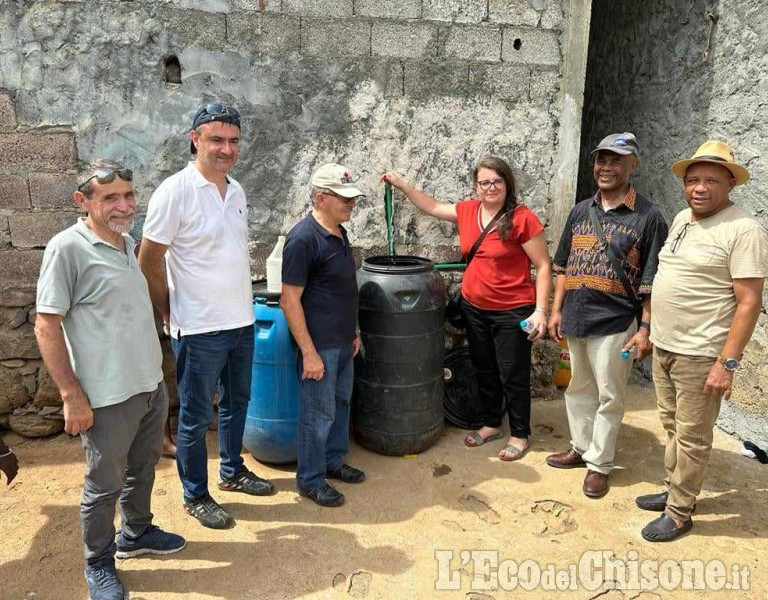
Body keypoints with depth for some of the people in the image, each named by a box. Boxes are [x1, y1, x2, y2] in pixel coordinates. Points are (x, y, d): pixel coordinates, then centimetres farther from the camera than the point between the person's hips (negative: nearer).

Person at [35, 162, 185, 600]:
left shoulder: (128, 242, 8)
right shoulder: (68, 248, -15)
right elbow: (46, 326, -14)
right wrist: (72, 395, -16)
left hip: (152, 384, 7)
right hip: (109, 396, -7)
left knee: (144, 467, 22)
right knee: (105, 485, 9)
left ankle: (136, 534, 44)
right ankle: (99, 564, 30)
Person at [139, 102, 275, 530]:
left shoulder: (236, 191, 6)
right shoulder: (176, 191, -15)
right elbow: (149, 262, -12)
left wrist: (243, 305, 13)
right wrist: (173, 314, -6)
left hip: (242, 322, 7)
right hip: (200, 330, -7)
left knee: (237, 403, 21)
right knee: (196, 417, 8)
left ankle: (233, 471, 41)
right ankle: (196, 496, 26)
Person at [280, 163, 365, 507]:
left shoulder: (339, 233, 8)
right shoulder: (303, 239, -20)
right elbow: (290, 300, -21)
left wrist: (354, 331, 19)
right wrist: (309, 353, -21)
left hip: (343, 343, 9)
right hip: (319, 346, -9)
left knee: (340, 404, 20)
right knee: (318, 415, 4)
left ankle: (333, 461, 38)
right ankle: (310, 480, 21)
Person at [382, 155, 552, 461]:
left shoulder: (522, 219, -16)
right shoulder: (467, 211, 2)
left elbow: (543, 266, -13)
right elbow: (432, 207, 18)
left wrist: (541, 311, -17)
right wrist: (401, 184, 15)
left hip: (512, 312, -6)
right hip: (474, 308, 6)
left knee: (513, 376, 7)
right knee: (484, 371, 19)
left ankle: (520, 434, 26)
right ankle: (491, 423, 38)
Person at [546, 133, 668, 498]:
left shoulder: (648, 218, -7)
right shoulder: (580, 212, 8)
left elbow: (652, 282, -8)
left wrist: (646, 328, -12)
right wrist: (556, 310, 8)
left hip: (615, 324, -5)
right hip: (575, 320, 5)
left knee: (610, 398, 7)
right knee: (578, 389, 18)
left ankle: (599, 463, 22)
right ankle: (580, 448, 36)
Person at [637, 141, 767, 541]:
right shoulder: (682, 219, 10)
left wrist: (727, 363, -20)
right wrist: (650, 329, 18)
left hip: (699, 355, -7)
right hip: (663, 346, 8)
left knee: (692, 438, 5)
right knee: (672, 427, 19)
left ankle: (679, 513, 18)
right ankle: (674, 490, 35)